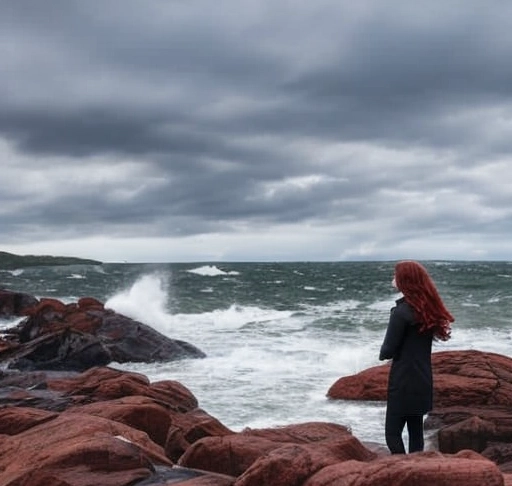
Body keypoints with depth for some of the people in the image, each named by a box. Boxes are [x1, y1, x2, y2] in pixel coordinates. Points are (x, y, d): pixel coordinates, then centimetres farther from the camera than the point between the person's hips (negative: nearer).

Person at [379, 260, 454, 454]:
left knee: (393, 433, -2)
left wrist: (383, 353, 7)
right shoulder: (428, 309, 5)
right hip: (423, 381, 8)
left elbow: (388, 350, -14)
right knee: (416, 432, 14)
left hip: (403, 382, -8)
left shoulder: (401, 311, -18)